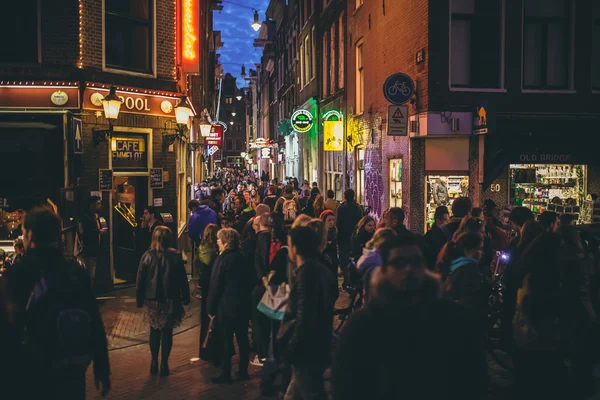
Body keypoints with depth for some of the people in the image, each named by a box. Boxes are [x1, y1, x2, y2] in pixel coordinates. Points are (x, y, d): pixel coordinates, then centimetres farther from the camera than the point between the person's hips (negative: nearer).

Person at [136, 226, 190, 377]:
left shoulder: (147, 256, -7)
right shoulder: (175, 256, -9)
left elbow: (140, 281, -4)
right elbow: (183, 279, -5)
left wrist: (140, 299, 5)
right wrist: (185, 298, 4)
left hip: (152, 300, 1)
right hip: (170, 300, -1)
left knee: (154, 330, 16)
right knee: (167, 332, 7)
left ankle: (154, 363, 19)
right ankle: (164, 364, 9)